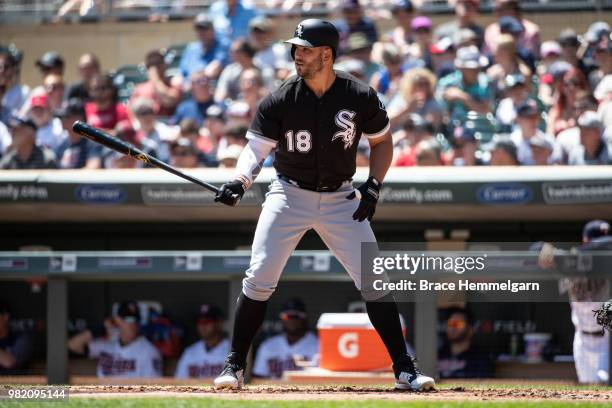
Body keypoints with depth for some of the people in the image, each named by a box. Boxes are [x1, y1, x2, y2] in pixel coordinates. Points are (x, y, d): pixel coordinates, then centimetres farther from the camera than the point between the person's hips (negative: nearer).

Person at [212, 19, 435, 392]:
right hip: (290, 196, 0)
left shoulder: (361, 97, -10)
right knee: (259, 278, -10)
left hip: (340, 197, 0)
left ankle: (405, 369, 3)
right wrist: (240, 181, -35)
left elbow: (382, 141, 6)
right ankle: (235, 366, 2)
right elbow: (256, 150, -15)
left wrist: (374, 185, -7)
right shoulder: (280, 101, -12)